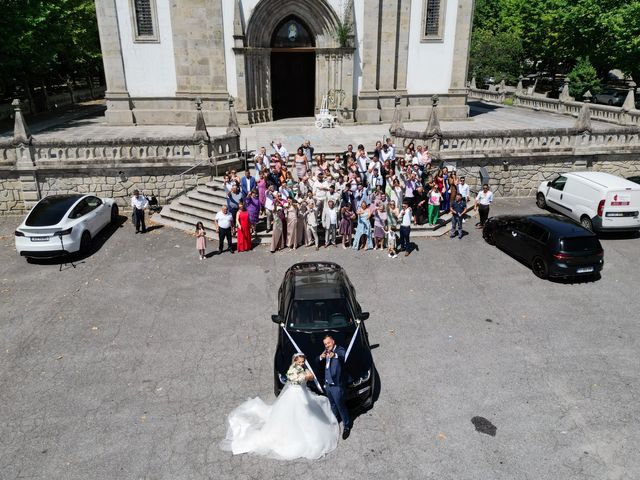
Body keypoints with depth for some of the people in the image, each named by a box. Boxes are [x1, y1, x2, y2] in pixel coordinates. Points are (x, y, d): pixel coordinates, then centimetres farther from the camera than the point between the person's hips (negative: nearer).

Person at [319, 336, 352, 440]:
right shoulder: (326, 351, 5)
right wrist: (321, 357, -23)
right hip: (327, 384, 7)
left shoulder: (340, 350, -17)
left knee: (341, 406, 3)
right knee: (332, 404, 25)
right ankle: (336, 419, 46)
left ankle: (347, 426, 20)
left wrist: (335, 355, -62)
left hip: (336, 385, -7)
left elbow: (342, 357, -40)